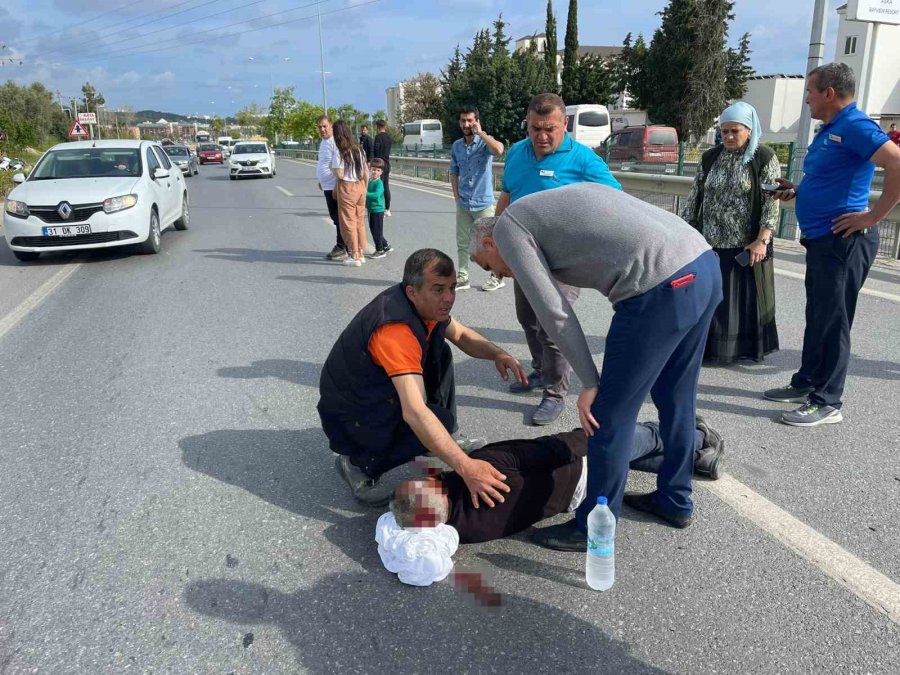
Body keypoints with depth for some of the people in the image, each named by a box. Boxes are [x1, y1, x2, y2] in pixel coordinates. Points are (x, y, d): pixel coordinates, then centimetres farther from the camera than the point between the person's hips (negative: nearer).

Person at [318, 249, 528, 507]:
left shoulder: (426, 303, -9)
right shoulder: (395, 331, -36)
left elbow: (460, 334, 10)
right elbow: (414, 412, -45)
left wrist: (497, 354, -11)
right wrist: (465, 466, -50)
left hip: (380, 390, 9)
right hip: (349, 414, -9)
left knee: (440, 353, 2)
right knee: (441, 421, -23)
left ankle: (444, 445, 11)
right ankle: (359, 463, -6)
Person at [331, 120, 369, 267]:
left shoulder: (339, 152, -12)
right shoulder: (359, 149, 7)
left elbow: (339, 174, -17)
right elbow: (366, 172, 8)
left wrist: (332, 167, 2)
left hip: (346, 188, -6)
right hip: (360, 186, 6)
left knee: (348, 223, 2)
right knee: (360, 221, 13)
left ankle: (354, 256, 5)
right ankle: (361, 253, 19)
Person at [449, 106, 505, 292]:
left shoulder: (485, 142, -8)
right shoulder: (456, 146, 7)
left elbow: (499, 150, -32)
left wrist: (480, 132, -22)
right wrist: (456, 195, 4)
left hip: (483, 203, -5)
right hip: (463, 204, 5)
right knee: (462, 242, 9)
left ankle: (497, 277, 14)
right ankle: (462, 277, 19)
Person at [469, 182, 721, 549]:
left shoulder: (507, 227, 5)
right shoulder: (550, 203, 29)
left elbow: (554, 312, -4)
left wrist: (589, 382, 3)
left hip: (662, 288, -9)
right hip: (705, 265, 9)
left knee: (610, 416, 5)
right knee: (675, 398, 24)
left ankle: (593, 529, 22)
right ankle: (674, 501, 42)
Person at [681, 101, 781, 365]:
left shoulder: (764, 158, -4)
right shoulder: (710, 157, 8)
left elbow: (771, 202, -10)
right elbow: (695, 197, 11)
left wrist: (761, 240, -18)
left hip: (745, 246, -4)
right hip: (710, 242, 4)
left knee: (744, 296, 5)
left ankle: (745, 346, 18)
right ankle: (709, 345, 19)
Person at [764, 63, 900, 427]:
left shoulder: (855, 127, -16)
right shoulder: (830, 129, 14)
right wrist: (797, 190, 9)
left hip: (843, 240, -10)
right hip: (821, 238, 10)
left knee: (832, 320, -4)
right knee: (818, 315, 17)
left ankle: (827, 402, 5)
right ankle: (806, 383, 29)